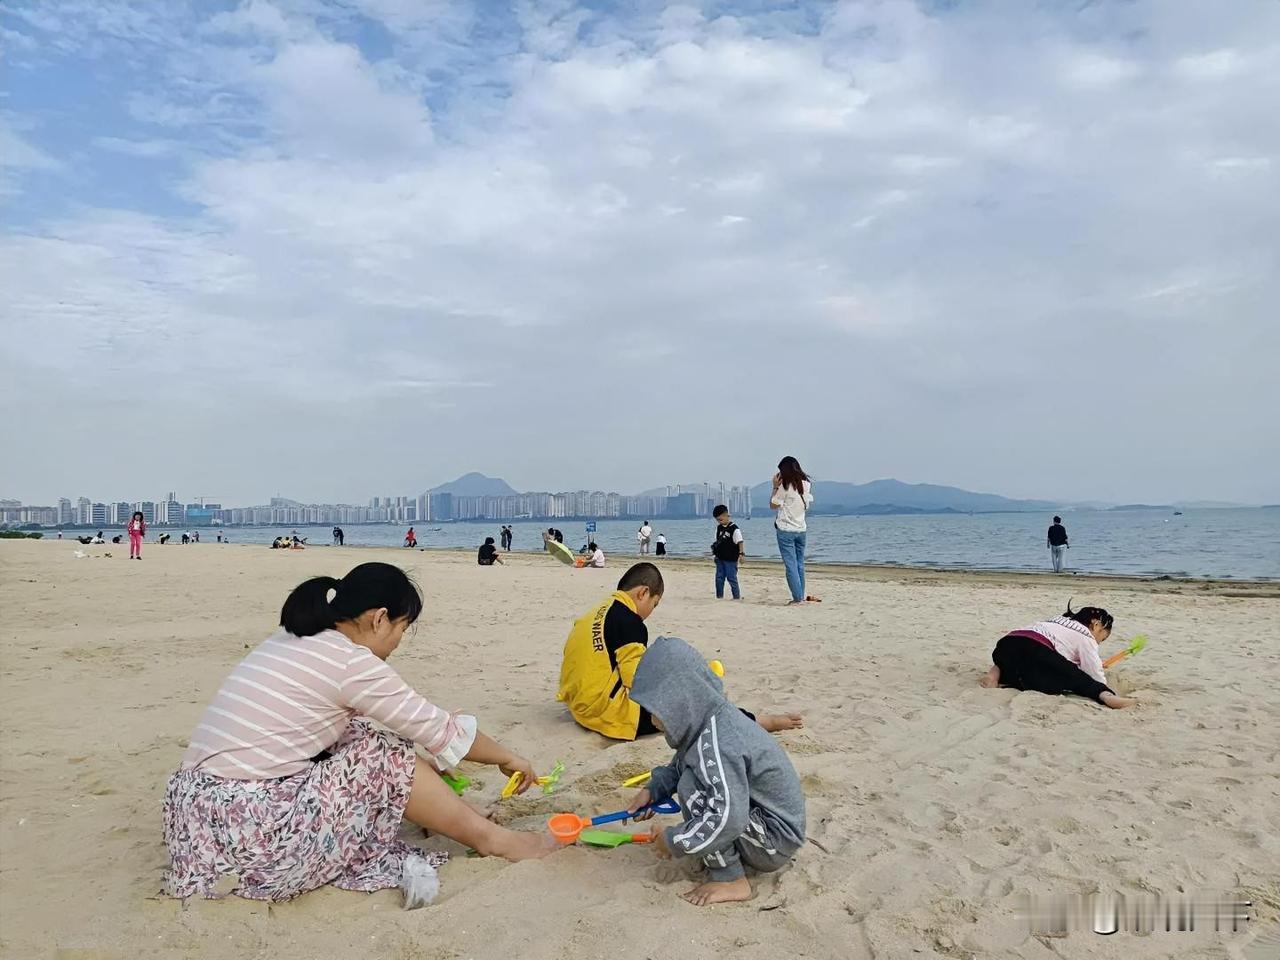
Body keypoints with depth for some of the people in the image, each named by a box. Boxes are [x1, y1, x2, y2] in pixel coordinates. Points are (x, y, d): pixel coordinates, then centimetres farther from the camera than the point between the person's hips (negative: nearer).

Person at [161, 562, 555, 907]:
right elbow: (443, 732, -5)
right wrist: (508, 759, 11)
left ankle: (387, 856, 1)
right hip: (252, 826, -9)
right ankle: (492, 839, 12)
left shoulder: (292, 642, 13)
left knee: (355, 737, 13)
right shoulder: (350, 662, -13)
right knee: (386, 756, 1)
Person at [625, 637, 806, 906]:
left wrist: (673, 841, -22)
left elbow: (728, 820, -35)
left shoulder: (715, 744, -31)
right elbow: (678, 766, 15)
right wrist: (653, 791, -1)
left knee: (692, 788, -22)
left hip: (776, 840, -9)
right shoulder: (708, 719, -3)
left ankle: (731, 879, -9)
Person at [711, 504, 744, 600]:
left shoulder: (734, 528, -11)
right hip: (720, 558, 6)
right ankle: (719, 596, 16)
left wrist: (741, 553, -19)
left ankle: (737, 596, 7)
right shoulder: (719, 528, 9)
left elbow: (740, 542, -12)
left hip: (731, 559, -6)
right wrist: (715, 551, 11)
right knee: (719, 577, 8)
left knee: (731, 578, -3)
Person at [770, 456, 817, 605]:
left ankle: (797, 598, -6)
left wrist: (775, 487, 1)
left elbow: (773, 505, -5)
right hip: (801, 529, 6)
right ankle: (801, 596, 18)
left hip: (785, 530, -6)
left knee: (790, 565, -4)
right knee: (799, 564, 14)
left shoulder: (785, 486, -12)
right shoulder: (806, 484, 4)